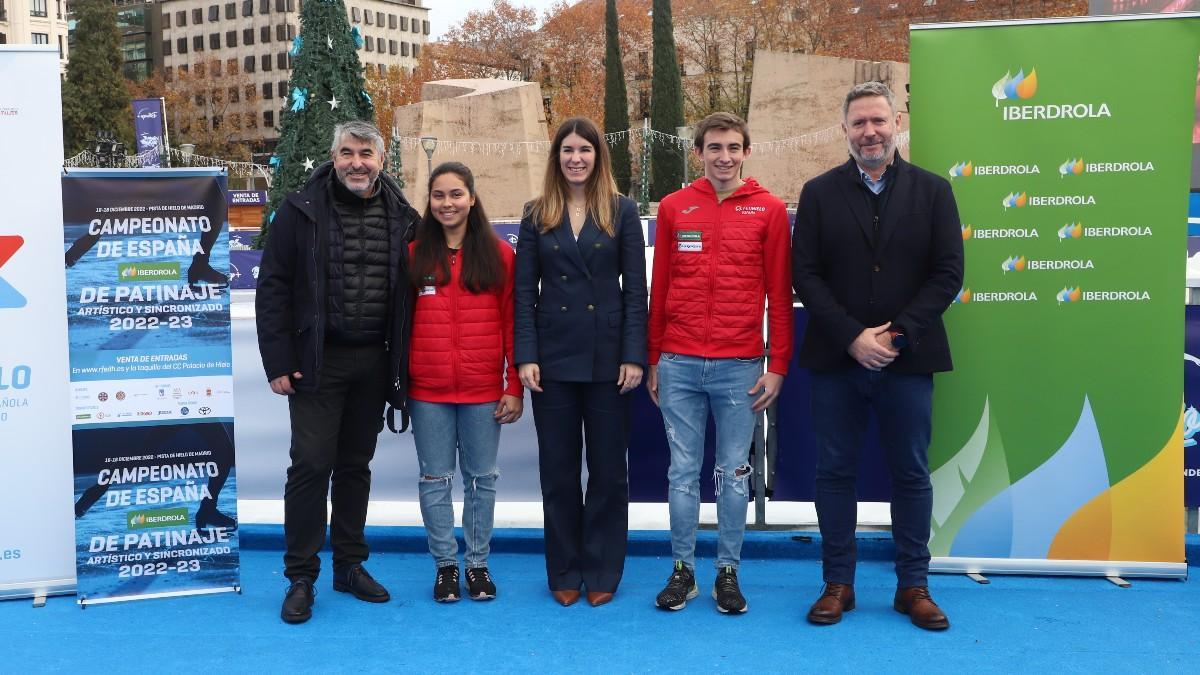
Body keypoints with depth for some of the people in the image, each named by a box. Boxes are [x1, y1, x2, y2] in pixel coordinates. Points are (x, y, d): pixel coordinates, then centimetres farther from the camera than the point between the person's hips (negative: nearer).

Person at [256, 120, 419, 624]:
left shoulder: (401, 217, 5)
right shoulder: (301, 210, -3)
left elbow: (412, 292, 9)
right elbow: (273, 288, -4)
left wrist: (402, 362, 4)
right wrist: (278, 362, -10)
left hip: (374, 362, 3)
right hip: (318, 361, -3)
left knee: (356, 465, 13)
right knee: (311, 465, -3)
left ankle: (350, 565, 25)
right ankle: (300, 578, 10)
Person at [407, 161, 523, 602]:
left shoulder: (498, 254, 2)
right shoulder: (414, 254, 5)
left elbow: (511, 323, 1)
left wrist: (514, 387, -3)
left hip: (483, 390, -1)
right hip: (428, 390, 1)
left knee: (482, 477, 9)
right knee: (435, 479, 8)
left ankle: (478, 561, 23)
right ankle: (445, 563, 22)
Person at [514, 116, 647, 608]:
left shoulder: (621, 212, 2)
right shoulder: (537, 215, 6)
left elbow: (635, 289, -1)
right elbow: (524, 290, 3)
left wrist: (633, 356, -8)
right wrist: (525, 356, -6)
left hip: (606, 357, -1)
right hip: (553, 358, 1)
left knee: (608, 468, 6)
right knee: (558, 469, 8)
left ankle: (602, 572, 20)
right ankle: (564, 572, 20)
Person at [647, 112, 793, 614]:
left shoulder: (769, 210, 2)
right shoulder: (673, 207, 7)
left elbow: (780, 293, 2)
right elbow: (659, 288, 9)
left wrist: (778, 365, -1)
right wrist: (653, 360, 9)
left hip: (740, 366, -1)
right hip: (679, 365, 1)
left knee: (734, 473, 7)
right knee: (683, 471, 7)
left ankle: (728, 572, 19)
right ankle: (683, 570, 19)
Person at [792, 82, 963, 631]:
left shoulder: (932, 190, 5)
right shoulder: (819, 193, 5)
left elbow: (947, 273, -1)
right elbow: (806, 275, -2)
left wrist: (897, 334, -12)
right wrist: (852, 337, -12)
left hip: (908, 359, 0)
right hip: (836, 358, 0)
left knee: (911, 473, 8)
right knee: (834, 472, 6)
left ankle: (913, 586, 20)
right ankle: (837, 584, 18)